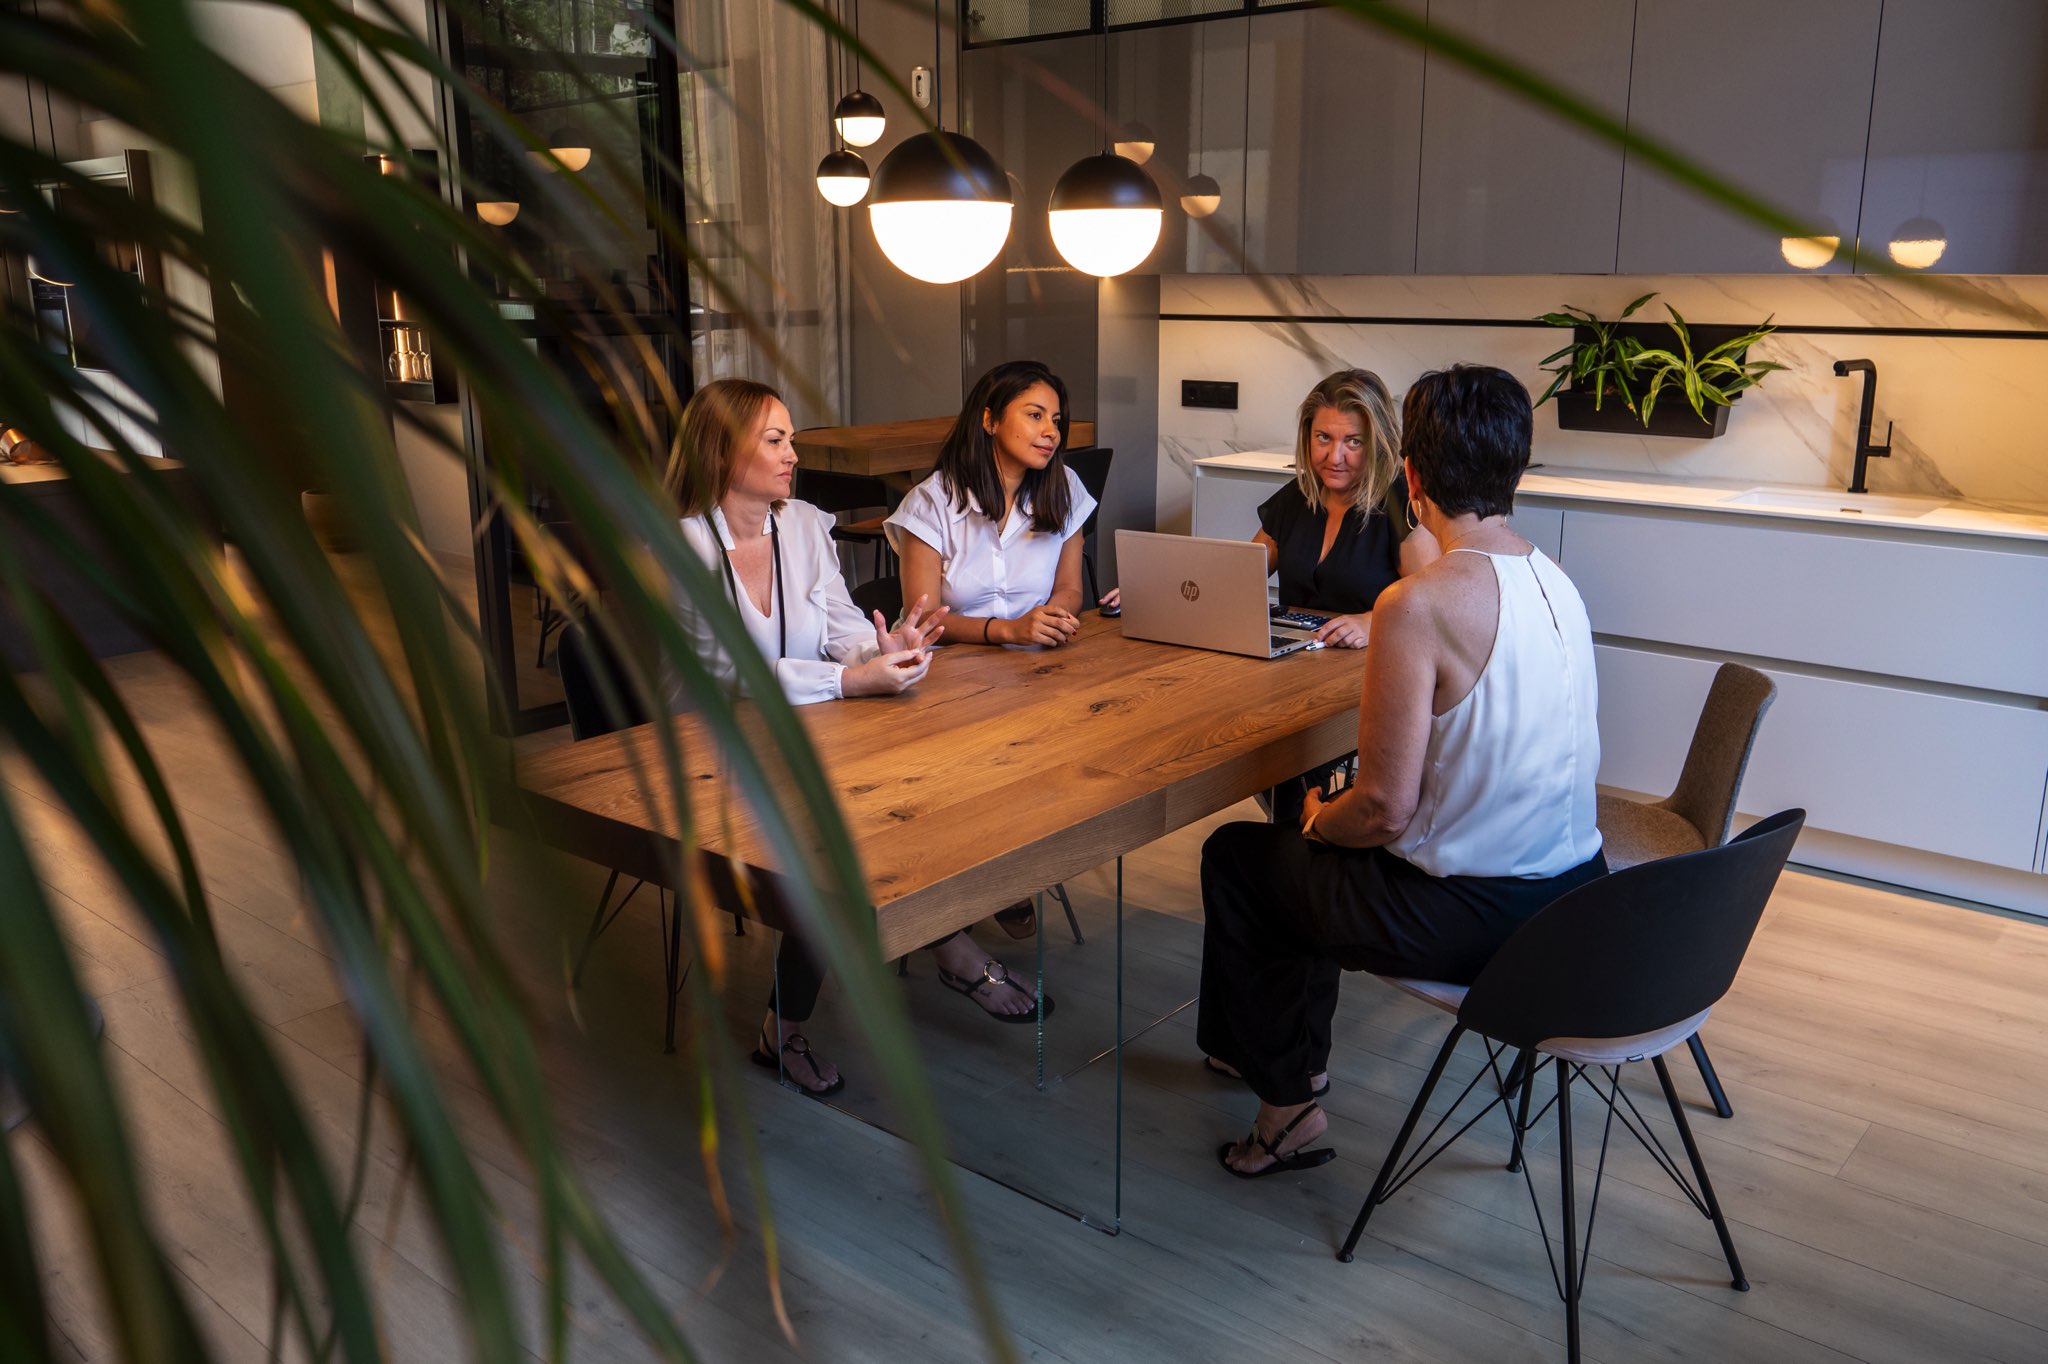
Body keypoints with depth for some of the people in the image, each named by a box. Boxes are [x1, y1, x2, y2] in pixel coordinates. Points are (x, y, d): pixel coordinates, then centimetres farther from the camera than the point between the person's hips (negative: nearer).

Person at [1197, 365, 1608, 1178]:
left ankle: (1288, 1108, 24)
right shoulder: (1557, 583, 3)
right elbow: (1573, 759, 13)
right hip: (1577, 896, 8)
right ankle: (1293, 1049, 47)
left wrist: (1318, 820, 1)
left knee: (1234, 859, 13)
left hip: (1471, 917, -8)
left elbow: (1385, 809, -23)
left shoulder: (1419, 605, -24)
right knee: (1320, 852, 29)